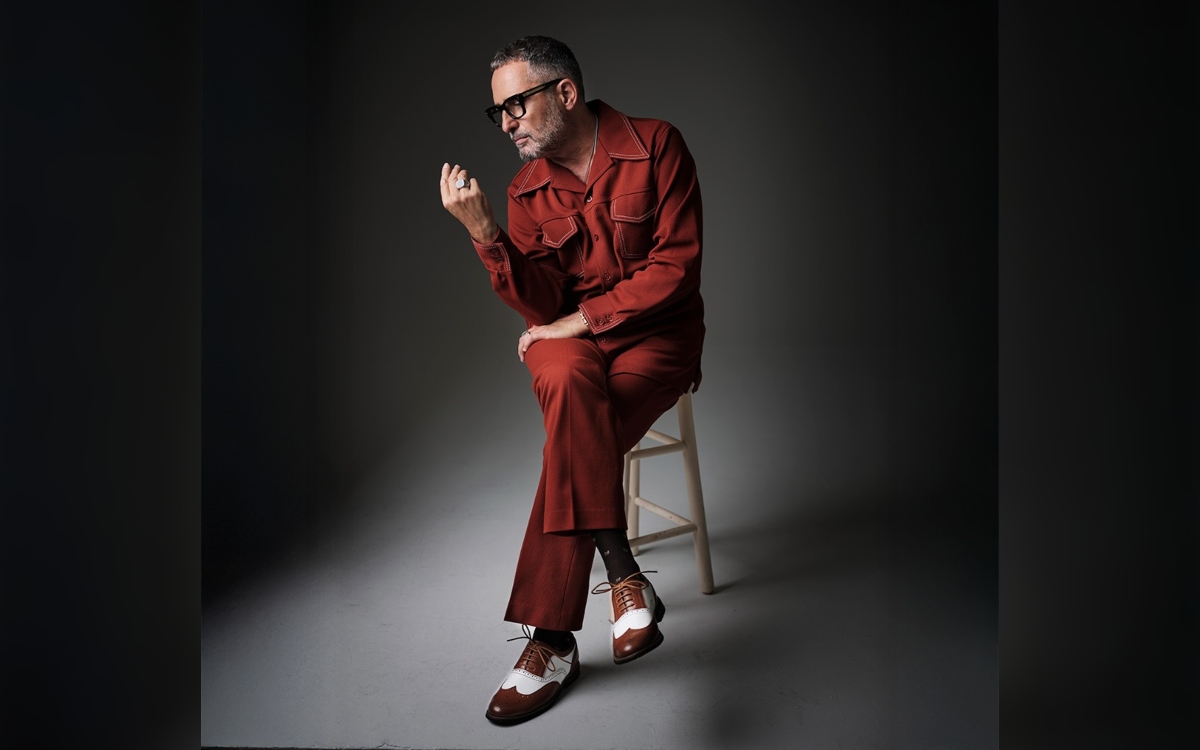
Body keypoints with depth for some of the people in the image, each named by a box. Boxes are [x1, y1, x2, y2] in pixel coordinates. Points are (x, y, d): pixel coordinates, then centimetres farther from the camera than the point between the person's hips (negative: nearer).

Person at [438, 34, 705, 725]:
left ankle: (553, 638, -20)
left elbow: (676, 268, -11)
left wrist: (582, 318, -15)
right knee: (569, 382, -34)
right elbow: (542, 307, -7)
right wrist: (484, 231, -20)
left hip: (657, 332, -2)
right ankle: (624, 576, -28)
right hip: (568, 339, 3)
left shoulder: (656, 145, -5)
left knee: (575, 433, -29)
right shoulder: (529, 190, 3)